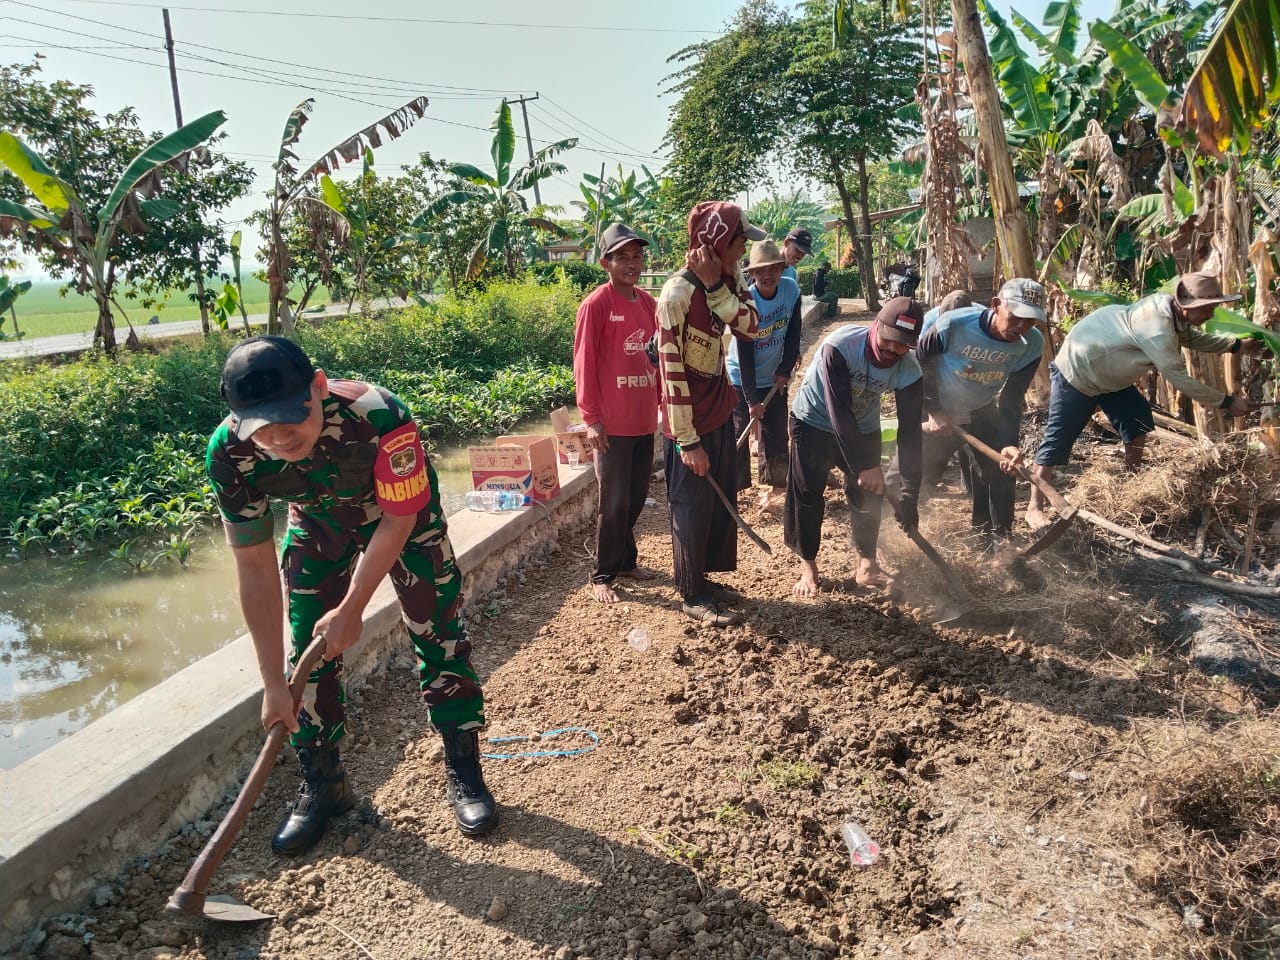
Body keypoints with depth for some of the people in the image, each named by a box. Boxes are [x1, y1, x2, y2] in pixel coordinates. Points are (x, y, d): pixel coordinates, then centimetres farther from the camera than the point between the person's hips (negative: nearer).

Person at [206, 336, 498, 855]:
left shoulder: (378, 416, -43)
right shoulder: (229, 455, -33)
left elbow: (397, 520, -25)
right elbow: (256, 568, -21)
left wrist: (352, 608, -19)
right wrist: (274, 684, -18)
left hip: (402, 512, -2)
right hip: (318, 522, 3)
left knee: (438, 630, -5)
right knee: (307, 649, 1)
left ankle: (463, 771, 13)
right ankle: (322, 783, 22)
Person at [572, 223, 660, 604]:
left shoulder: (648, 303, 8)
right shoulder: (596, 304, -11)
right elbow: (584, 364, -11)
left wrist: (664, 403, 15)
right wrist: (591, 418, -13)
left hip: (645, 420, 6)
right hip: (612, 424, -6)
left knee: (636, 497, 15)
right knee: (615, 502, 1)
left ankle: (626, 561, 32)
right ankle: (603, 576, 14)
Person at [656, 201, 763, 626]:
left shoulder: (728, 279, 3)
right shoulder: (678, 292, -22)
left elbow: (750, 326, -9)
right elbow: (672, 370, -22)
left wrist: (715, 287, -20)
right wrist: (687, 440, -21)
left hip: (720, 413, 8)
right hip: (690, 422, -8)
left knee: (722, 500, 17)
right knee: (694, 508, 4)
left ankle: (704, 577, 34)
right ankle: (693, 595, 19)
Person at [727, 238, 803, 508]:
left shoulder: (791, 290, -12)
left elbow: (793, 334, -2)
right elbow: (744, 355, -23)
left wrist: (785, 370, -8)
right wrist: (751, 399, -22)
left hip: (774, 379, 4)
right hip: (741, 380, -4)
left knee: (777, 435, 10)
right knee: (736, 438, -4)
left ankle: (777, 484, 26)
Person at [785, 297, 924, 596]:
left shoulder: (909, 371, -23)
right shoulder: (839, 346, -36)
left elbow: (910, 432, -21)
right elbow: (839, 412, -37)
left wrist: (910, 493, -25)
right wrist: (865, 465, -39)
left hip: (864, 429, 3)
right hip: (814, 422, -3)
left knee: (868, 494, 5)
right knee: (806, 495, -1)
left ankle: (867, 565, 23)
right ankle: (808, 567, 16)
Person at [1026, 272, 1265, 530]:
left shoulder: (1169, 308, -4)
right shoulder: (1157, 327, -32)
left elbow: (1195, 338, 17)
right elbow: (1179, 378, -27)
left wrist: (1239, 345, 8)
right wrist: (1227, 402, -19)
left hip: (1107, 371, 10)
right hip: (1076, 372, -10)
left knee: (1139, 422, 11)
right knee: (1058, 441, -7)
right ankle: (1035, 507, -2)